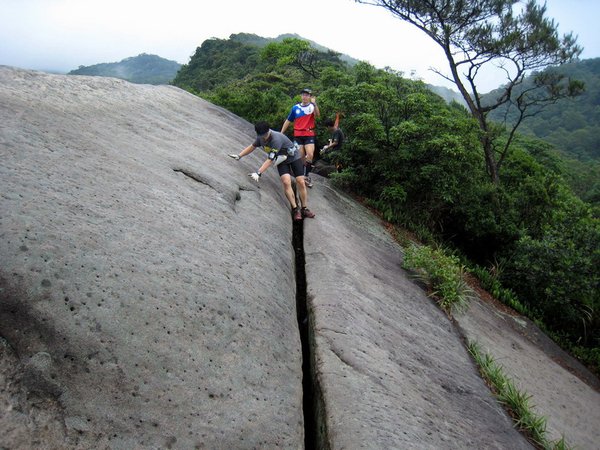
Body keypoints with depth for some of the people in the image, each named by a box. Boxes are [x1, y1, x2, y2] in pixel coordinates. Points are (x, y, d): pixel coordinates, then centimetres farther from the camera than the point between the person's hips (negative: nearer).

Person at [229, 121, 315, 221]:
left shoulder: (276, 139, -36)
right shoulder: (261, 137, -14)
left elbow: (270, 160, -38)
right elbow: (252, 146, 6)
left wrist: (258, 173, -41)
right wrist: (239, 156, 0)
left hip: (294, 157, -5)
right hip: (282, 160, 5)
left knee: (301, 182, -9)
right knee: (286, 182, -19)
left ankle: (305, 209, 6)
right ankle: (295, 209, -12)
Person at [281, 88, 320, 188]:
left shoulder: (312, 106, 0)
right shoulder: (295, 107, 6)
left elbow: (317, 115, -21)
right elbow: (288, 121, 13)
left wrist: (314, 104, -36)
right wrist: (281, 133, 9)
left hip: (309, 135, -2)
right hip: (298, 135, 2)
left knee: (310, 155, -17)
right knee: (301, 157, 2)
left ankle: (307, 175, 0)